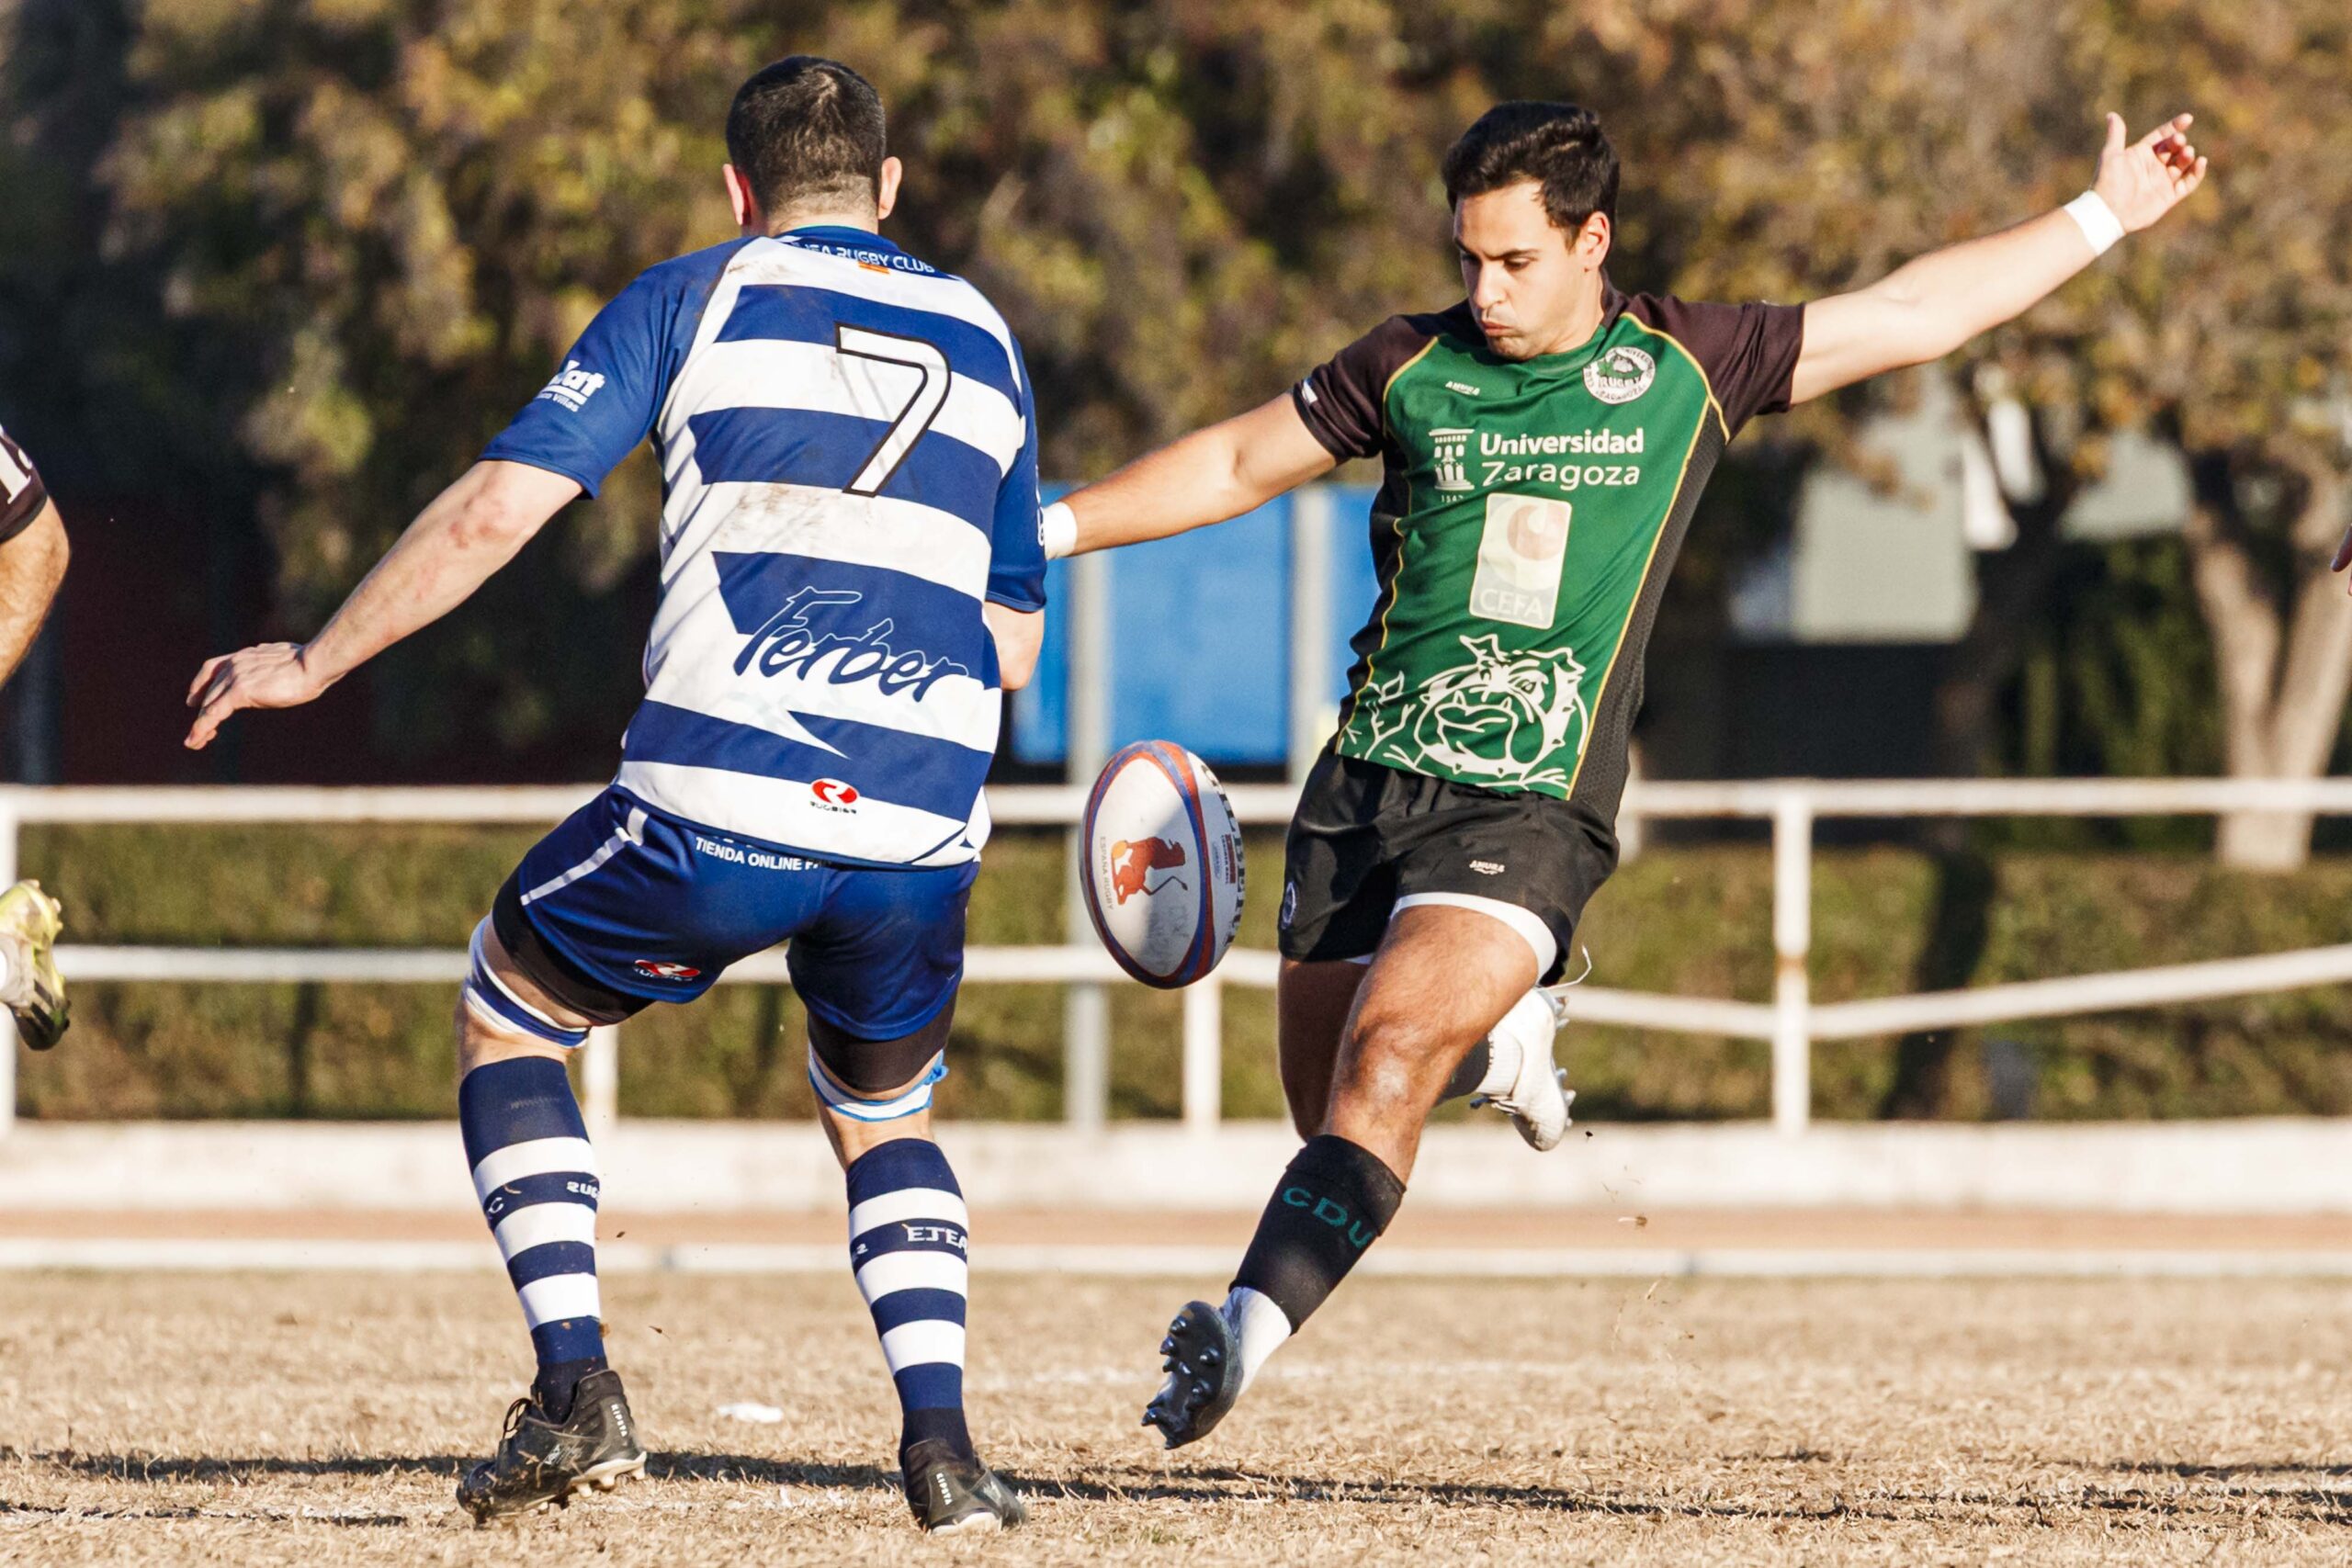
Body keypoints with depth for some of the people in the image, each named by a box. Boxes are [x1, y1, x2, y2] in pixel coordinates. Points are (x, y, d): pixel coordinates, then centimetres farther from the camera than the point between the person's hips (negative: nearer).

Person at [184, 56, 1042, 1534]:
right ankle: (941, 1440, 7)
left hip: (719, 802, -3)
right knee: (885, 1116, 29)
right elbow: (1013, 646, 25)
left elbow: (495, 511, 2)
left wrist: (311, 664, 13)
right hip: (925, 828, 3)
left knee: (506, 1010, 22)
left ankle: (576, 1389, 7)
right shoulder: (987, 342, 21)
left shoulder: (701, 296, 10)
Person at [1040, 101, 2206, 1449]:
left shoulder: (1685, 367, 4)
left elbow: (1909, 315, 14)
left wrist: (2104, 219, 15)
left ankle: (1248, 1334, -34)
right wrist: (1049, 529, 15)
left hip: (1529, 806, -3)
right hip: (1366, 778, 3)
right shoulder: (1412, 369, 8)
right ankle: (1505, 1044, 39)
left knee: (1389, 1058, -25)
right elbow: (1240, 463, 20)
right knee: (1336, 1116, 8)